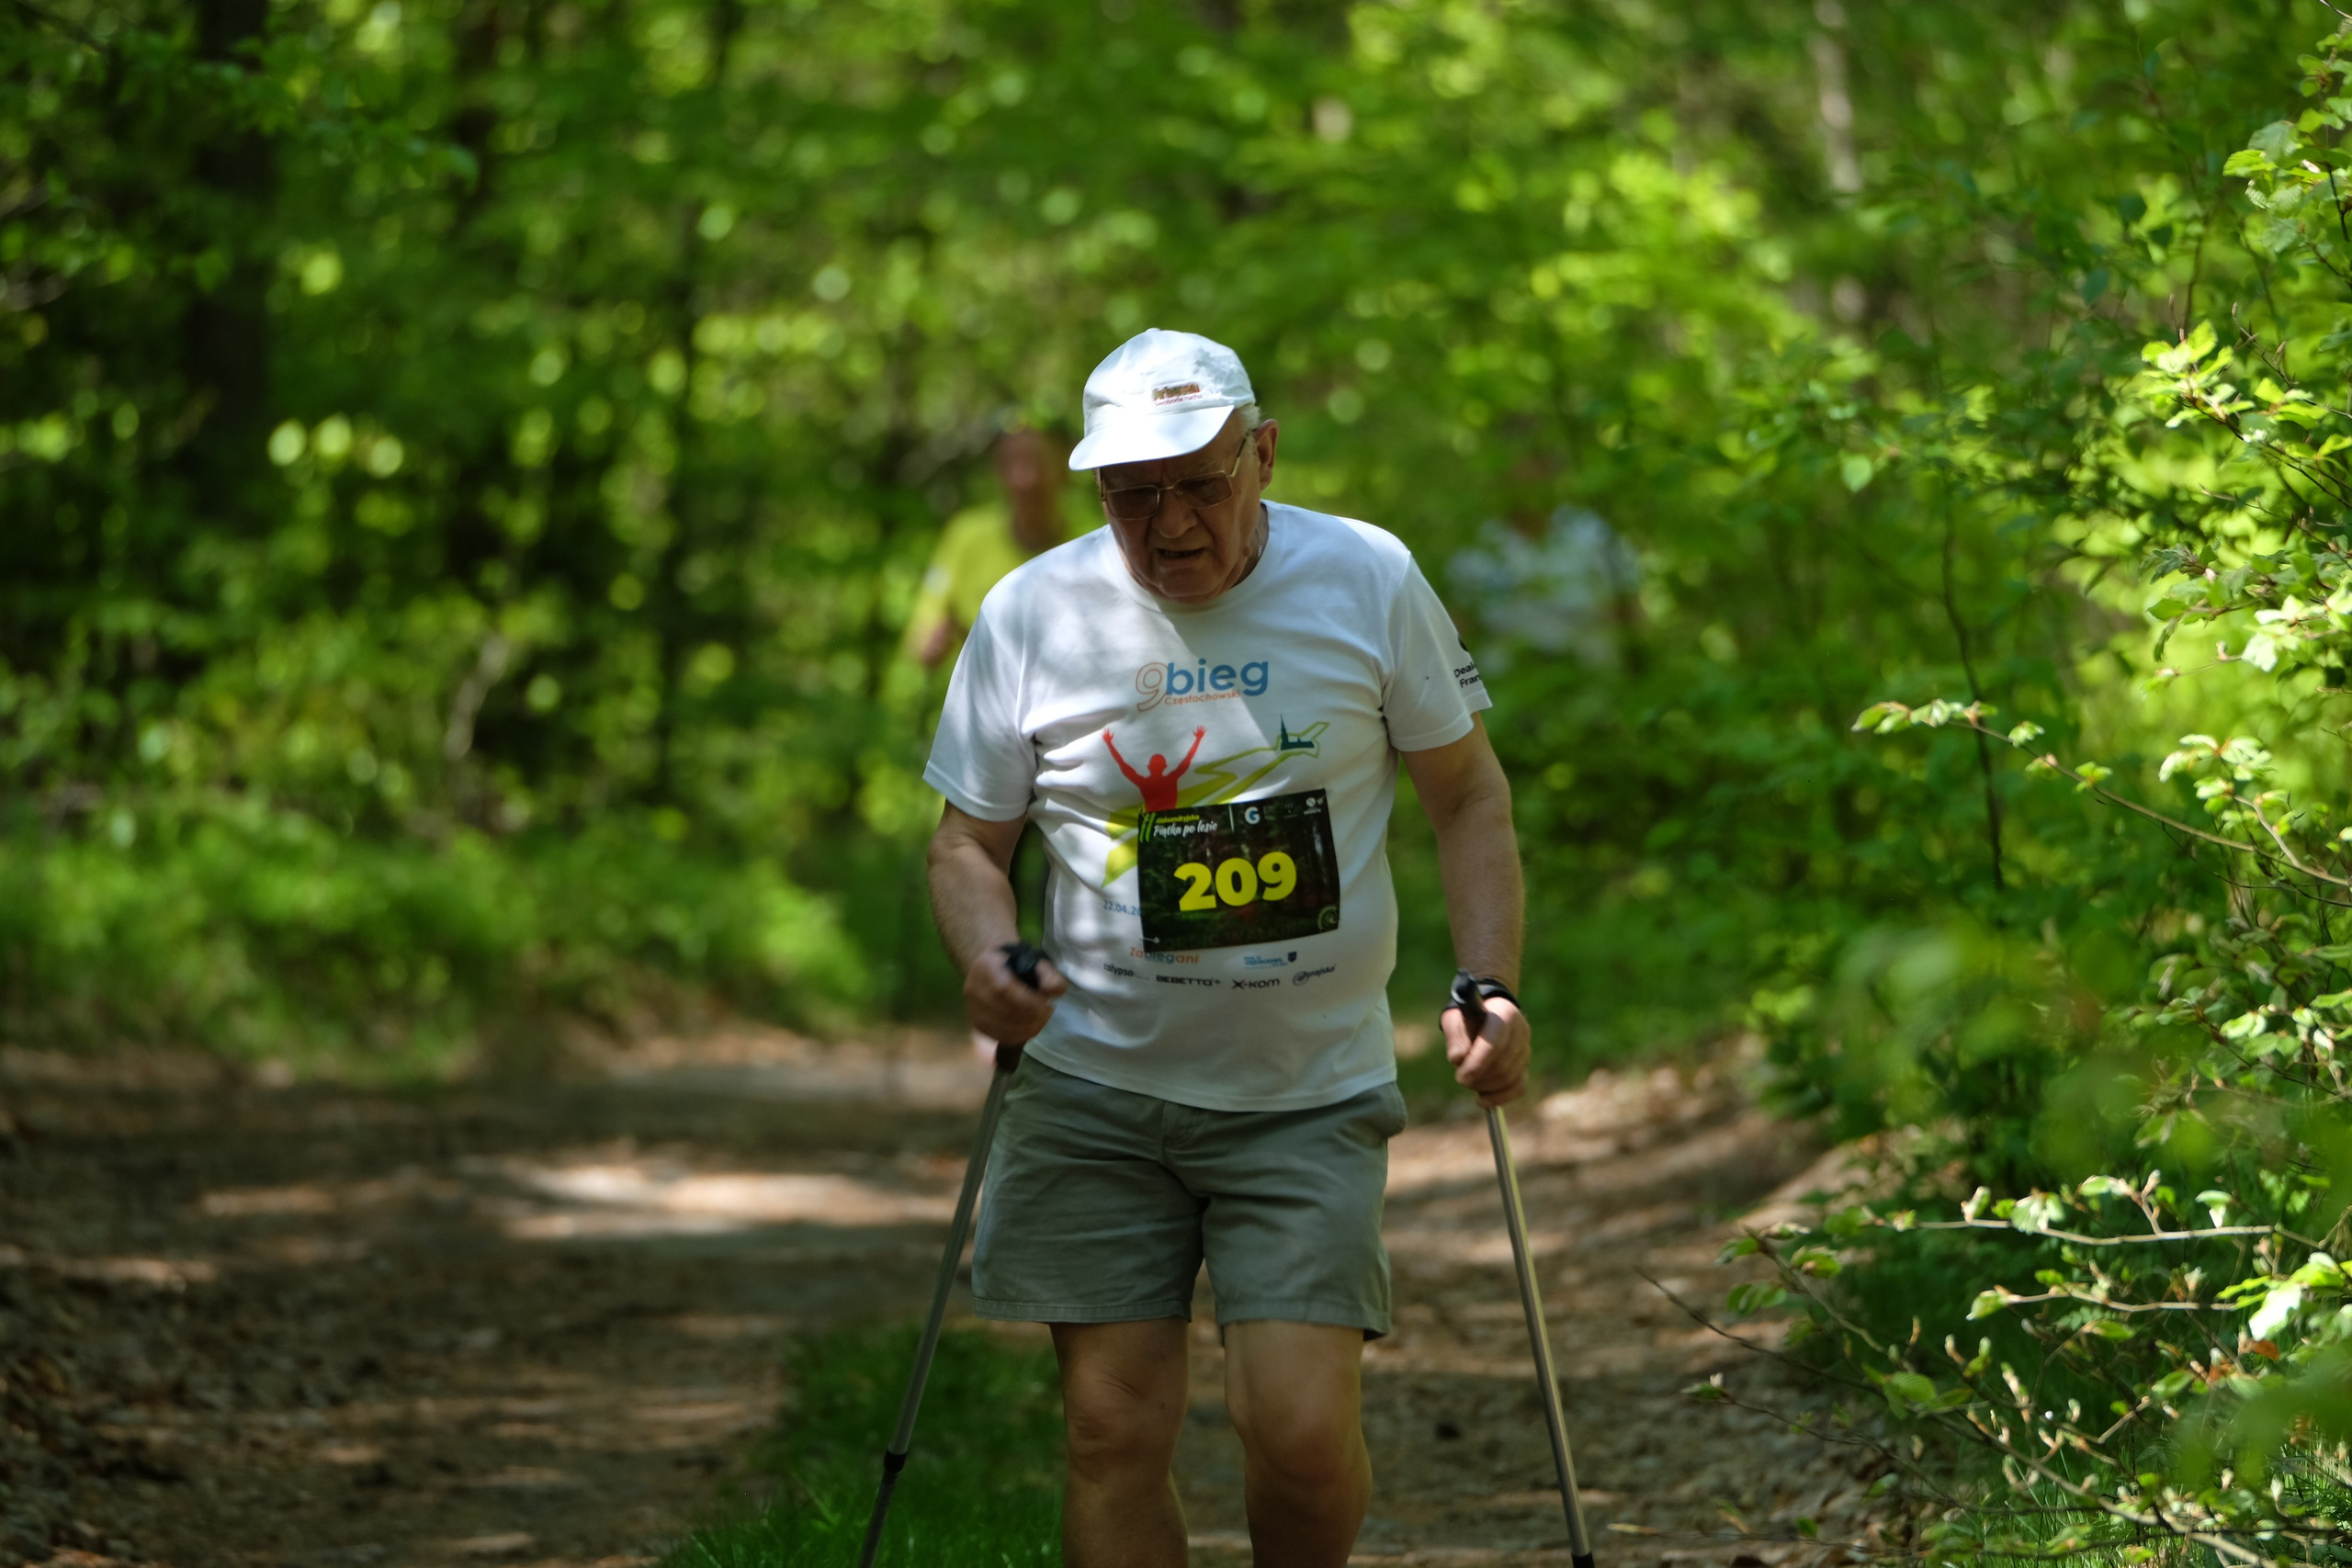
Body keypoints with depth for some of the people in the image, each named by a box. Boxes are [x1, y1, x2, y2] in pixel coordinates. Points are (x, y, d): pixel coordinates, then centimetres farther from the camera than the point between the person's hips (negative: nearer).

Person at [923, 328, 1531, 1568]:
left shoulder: (1368, 580, -2)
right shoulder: (1032, 614, -2)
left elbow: (1467, 795, 8)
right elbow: (968, 840, 8)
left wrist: (1490, 987, -5)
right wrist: (988, 958, -13)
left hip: (1313, 1093, -1)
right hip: (1094, 1088, 1)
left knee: (1302, 1427, -11)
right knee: (1115, 1427, -3)